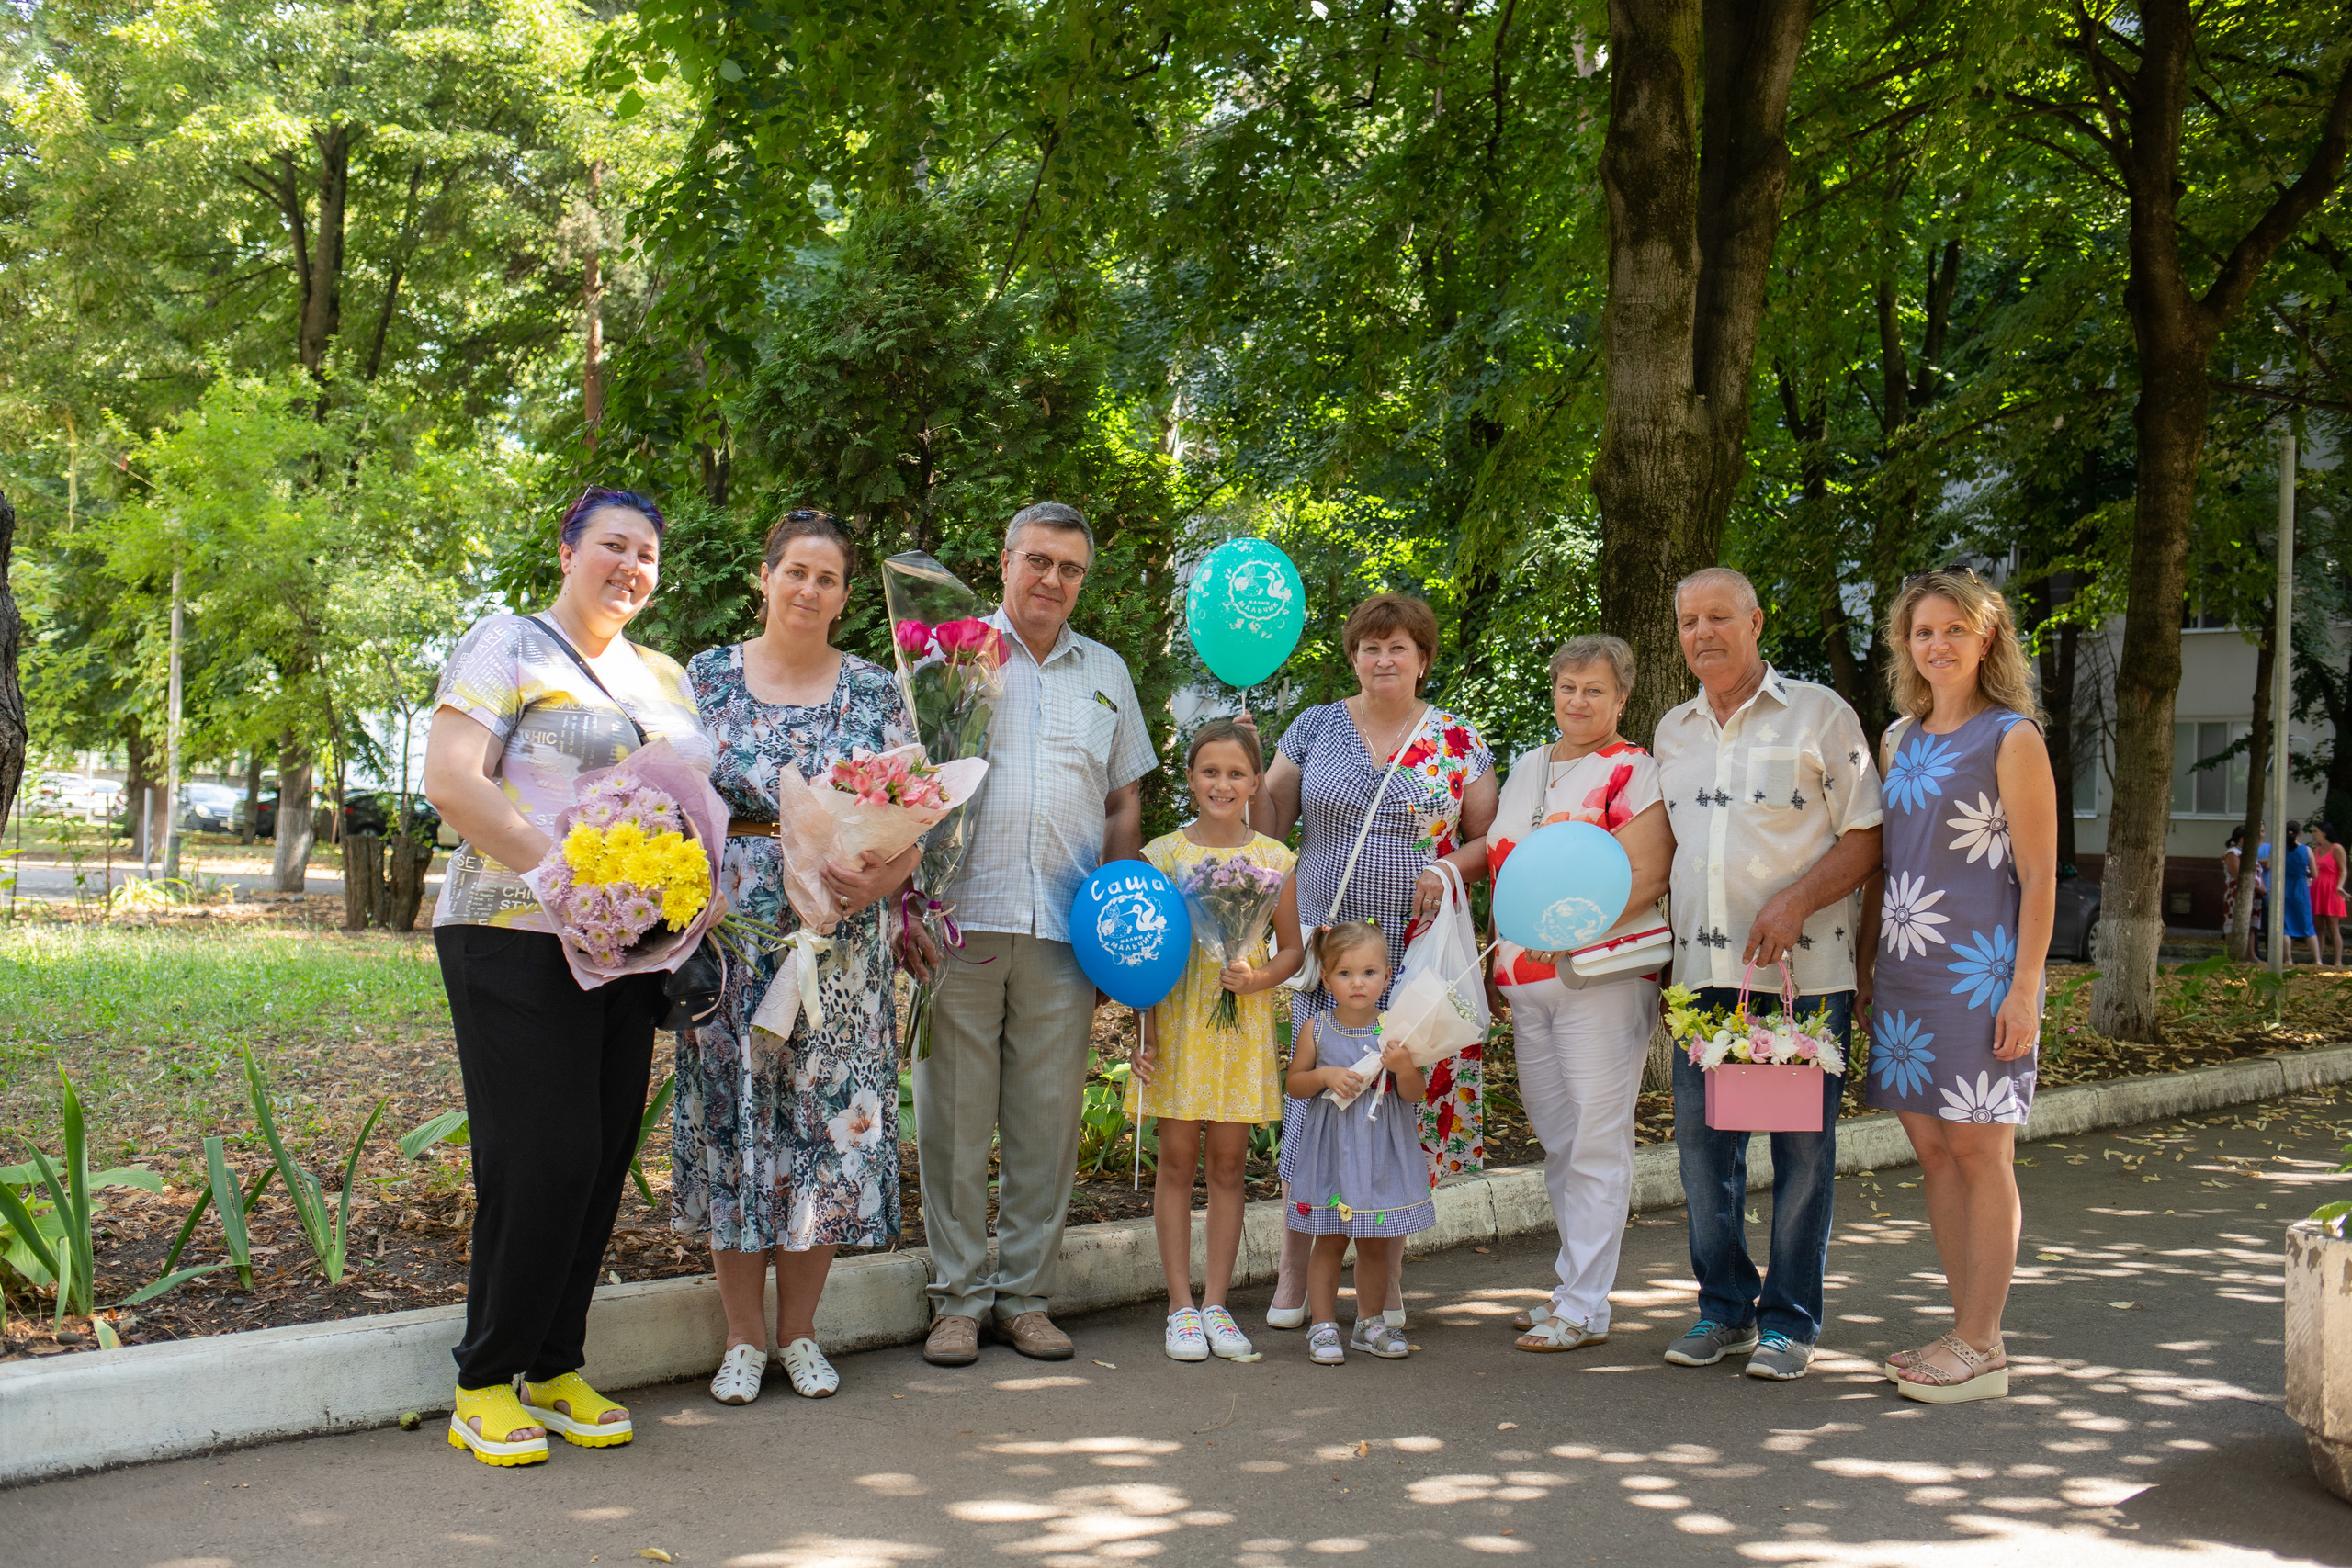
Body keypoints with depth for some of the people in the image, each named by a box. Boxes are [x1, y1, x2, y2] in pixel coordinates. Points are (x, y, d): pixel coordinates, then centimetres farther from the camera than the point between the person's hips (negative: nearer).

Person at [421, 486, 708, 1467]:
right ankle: (485, 1383, 4)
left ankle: (556, 1368, 19)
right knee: (539, 1157, -9)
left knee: (602, 1160, 7)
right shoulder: (508, 647, -1)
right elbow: (450, 780, -12)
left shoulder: (663, 675, 20)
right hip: (516, 936, -7)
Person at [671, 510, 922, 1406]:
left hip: (840, 938, 1)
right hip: (732, 930, -1)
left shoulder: (876, 691, 8)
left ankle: (798, 1332, 16)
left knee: (827, 1117, 2)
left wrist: (881, 876, -15)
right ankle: (743, 1336, 13)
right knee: (733, 1115, 1)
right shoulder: (707, 678, 6)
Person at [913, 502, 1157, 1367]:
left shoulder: (1106, 672, 17)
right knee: (956, 1116, 0)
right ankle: (959, 1297, 11)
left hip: (1065, 931, 3)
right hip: (961, 918, -2)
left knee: (1048, 1117, 4)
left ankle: (1026, 1295, 15)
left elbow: (1124, 804, 20)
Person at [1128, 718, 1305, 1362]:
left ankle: (1216, 1303, 15)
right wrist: (1145, 1032, -5)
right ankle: (1181, 1306, 11)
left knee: (1228, 1164, 6)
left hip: (1242, 1023, 1)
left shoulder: (1273, 858, 3)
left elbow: (1292, 947, 9)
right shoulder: (1163, 854, 0)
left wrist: (1258, 978, -11)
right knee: (1177, 1161, 3)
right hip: (1177, 1019, -1)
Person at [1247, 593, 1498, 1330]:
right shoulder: (1315, 728, 8)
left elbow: (1489, 836, 8)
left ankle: (1387, 1276, 13)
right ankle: (1293, 1274, 8)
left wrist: (1451, 866, -11)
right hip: (1328, 942, 0)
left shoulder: (1457, 741, 7)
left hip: (1420, 948, 0)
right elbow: (1269, 824, 9)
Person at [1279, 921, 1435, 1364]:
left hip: (1382, 1151, 1)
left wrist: (1404, 1067, -25)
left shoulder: (1394, 1030, -5)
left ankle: (1370, 1323, 27)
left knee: (1376, 1243, 11)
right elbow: (1293, 1083, 3)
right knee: (1329, 1240, 4)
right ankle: (1324, 1327, 15)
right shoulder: (1316, 1029, -4)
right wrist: (1325, 1076, -15)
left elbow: (1416, 1094, -6)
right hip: (1331, 1151, -1)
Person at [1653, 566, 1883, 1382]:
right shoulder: (1673, 731, 15)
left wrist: (1795, 901, -18)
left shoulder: (1819, 714, -1)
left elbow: (1866, 836, -4)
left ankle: (1790, 1321, 12)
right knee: (1702, 1140, 7)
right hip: (1702, 970, 5)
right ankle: (1725, 1306, 21)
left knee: (1803, 1146, 1)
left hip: (1802, 970, -5)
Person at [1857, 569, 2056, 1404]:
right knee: (1932, 1148, 7)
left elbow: (2039, 878, -7)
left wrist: (2024, 989, -14)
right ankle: (1967, 1331, 16)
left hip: (1978, 971, -6)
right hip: (1906, 971, 6)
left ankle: (1981, 1348, 3)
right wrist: (1864, 964, 16)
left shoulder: (2011, 739, -4)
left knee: (1978, 1151, -3)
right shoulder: (1900, 739, 15)